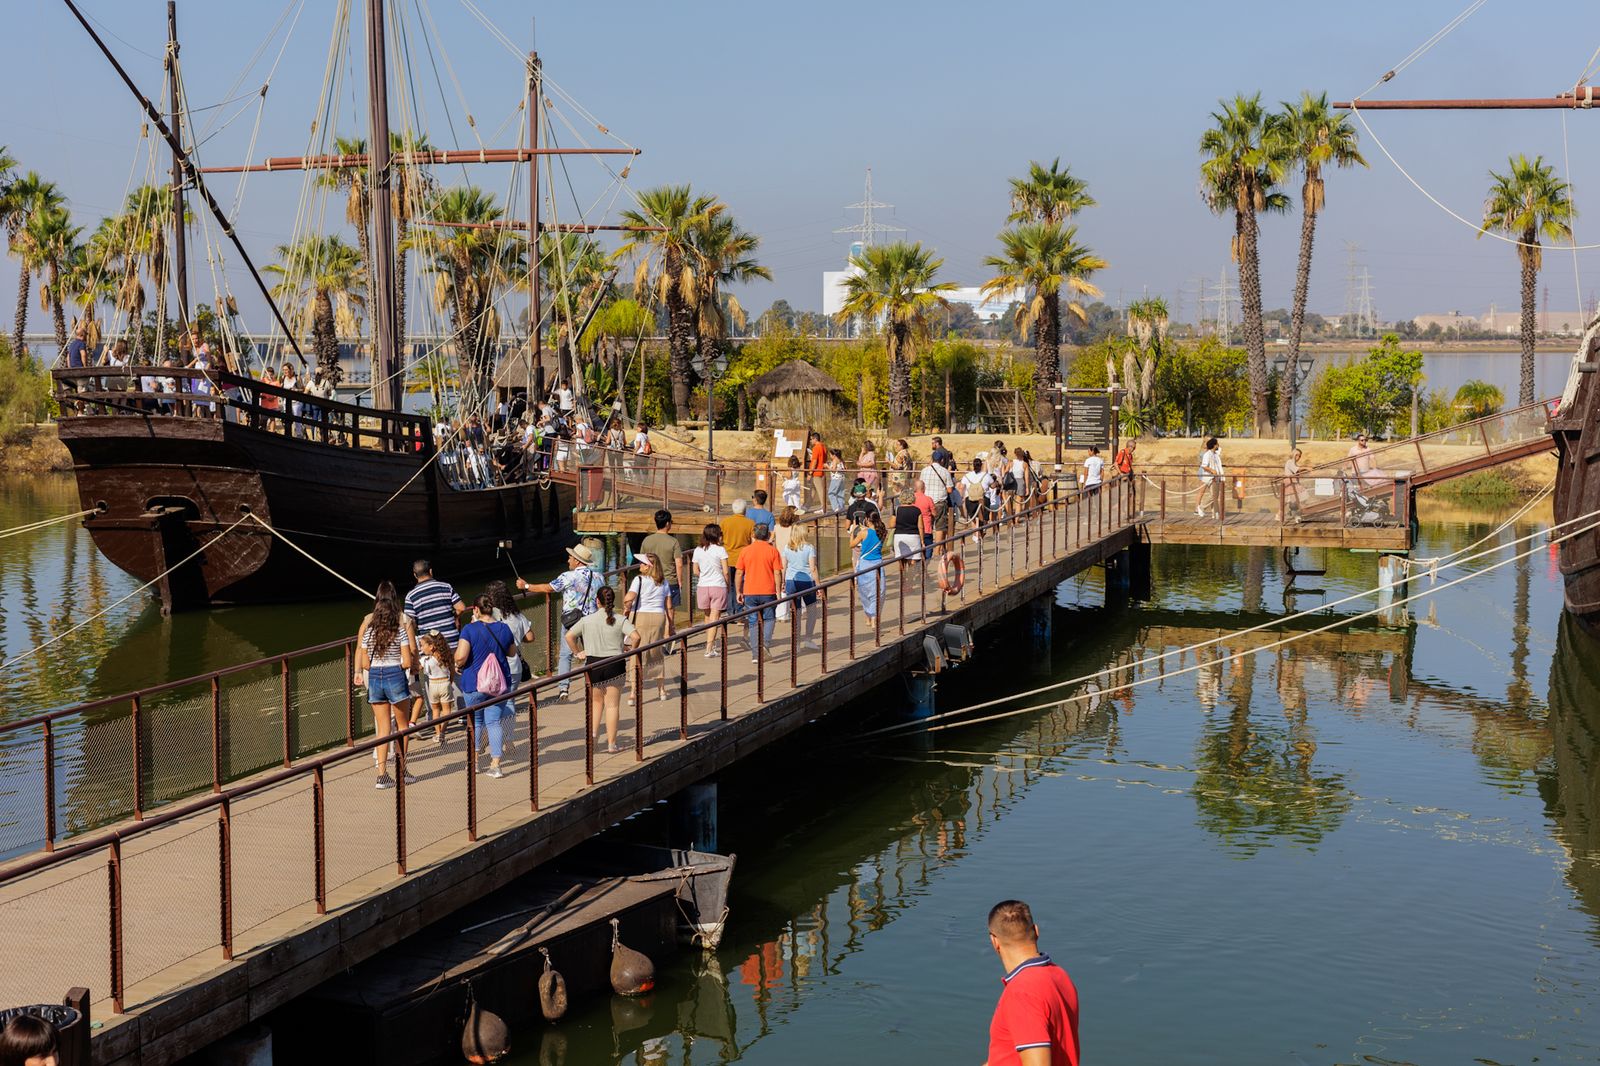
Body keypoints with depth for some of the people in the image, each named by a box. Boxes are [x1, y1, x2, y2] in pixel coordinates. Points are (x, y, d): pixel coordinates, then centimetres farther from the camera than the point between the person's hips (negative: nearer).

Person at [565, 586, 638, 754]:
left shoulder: (587, 620, -1)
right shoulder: (620, 620, -6)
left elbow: (568, 636, -5)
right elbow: (635, 637, -18)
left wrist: (578, 653, 6)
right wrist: (631, 652, -1)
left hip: (593, 664, 1)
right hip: (615, 664, -1)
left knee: (596, 701, 21)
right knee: (612, 705, 6)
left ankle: (593, 733, 5)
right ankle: (611, 744, 7)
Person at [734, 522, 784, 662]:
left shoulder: (745, 551, 1)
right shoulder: (772, 551, -3)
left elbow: (739, 573, 2)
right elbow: (777, 573, -6)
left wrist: (738, 592, 9)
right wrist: (778, 591, 0)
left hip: (750, 593, 1)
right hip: (768, 592, -1)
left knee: (753, 622, 8)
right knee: (769, 619, 17)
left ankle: (755, 654, 6)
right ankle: (765, 645, -3)